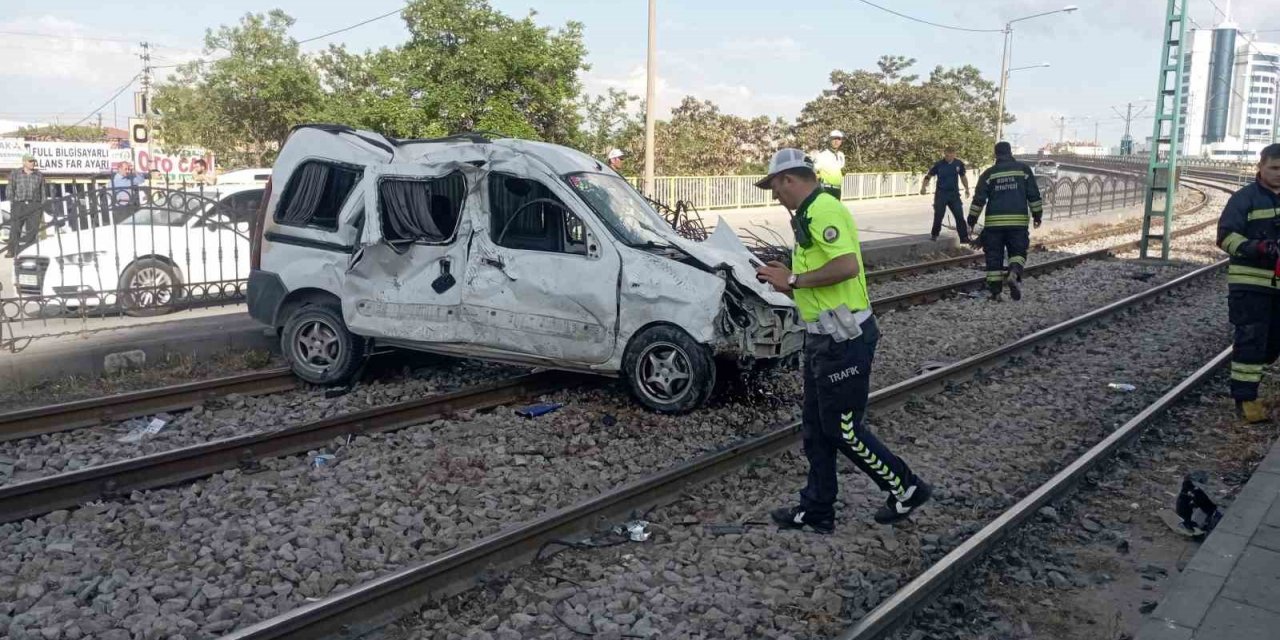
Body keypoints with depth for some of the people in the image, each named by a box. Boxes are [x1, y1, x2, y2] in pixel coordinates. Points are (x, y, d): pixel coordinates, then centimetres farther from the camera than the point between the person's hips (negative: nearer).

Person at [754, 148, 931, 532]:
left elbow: (847, 266, -29)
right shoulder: (811, 212, 15)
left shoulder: (823, 210, -17)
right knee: (816, 428, 14)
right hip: (824, 337, 11)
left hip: (843, 340, -11)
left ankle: (905, 488, 18)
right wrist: (788, 279, 10)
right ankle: (817, 510, 23)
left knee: (843, 428, 0)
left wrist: (793, 280, -20)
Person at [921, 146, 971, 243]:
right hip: (941, 194, -2)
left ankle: (964, 237, 7)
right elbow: (929, 176, 0)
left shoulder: (959, 164, -2)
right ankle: (934, 234, 20)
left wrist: (967, 189, 15)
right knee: (938, 216, 1)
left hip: (954, 194, 2)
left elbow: (963, 177, 13)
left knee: (960, 216, 1)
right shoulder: (938, 165, -9)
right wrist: (924, 187, -13)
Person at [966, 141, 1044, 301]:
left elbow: (979, 199, 1)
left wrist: (972, 220, 6)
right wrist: (1037, 215, 13)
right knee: (1018, 251, 9)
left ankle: (995, 290, 5)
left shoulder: (989, 173, 5)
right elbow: (1033, 195, 5)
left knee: (994, 255, 7)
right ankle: (1014, 274, -21)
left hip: (994, 222, 0)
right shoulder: (1023, 169, 6)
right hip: (1018, 221, 0)